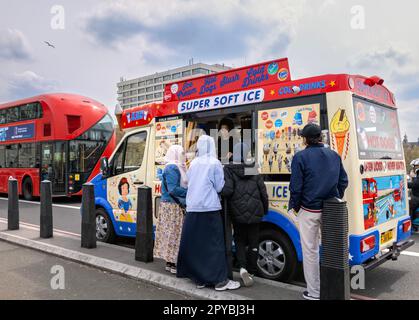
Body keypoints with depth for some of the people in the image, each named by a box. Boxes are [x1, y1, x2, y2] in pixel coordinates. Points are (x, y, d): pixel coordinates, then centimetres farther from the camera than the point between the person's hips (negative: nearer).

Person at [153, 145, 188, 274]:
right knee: (175, 234, -5)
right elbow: (173, 189, -21)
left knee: (171, 234, 12)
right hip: (173, 207, -10)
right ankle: (173, 264, 1)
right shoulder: (172, 168, -14)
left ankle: (170, 262, 18)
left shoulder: (176, 167, 18)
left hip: (175, 206, 10)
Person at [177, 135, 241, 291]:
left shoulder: (193, 163, 9)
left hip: (192, 208, 5)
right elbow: (220, 187, -4)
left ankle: (199, 278, 17)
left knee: (194, 243, 9)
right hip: (209, 208, -5)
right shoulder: (215, 163, -5)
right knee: (214, 243, 0)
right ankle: (220, 280, 3)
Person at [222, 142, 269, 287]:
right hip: (255, 213, 1)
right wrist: (265, 209, 17)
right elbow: (263, 192, 3)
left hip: (238, 212, -1)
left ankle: (243, 268, -4)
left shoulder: (228, 170, -7)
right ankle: (251, 272, 18)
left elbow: (227, 190, -20)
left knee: (239, 240, 15)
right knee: (253, 242, 13)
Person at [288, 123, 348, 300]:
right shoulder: (334, 155, 7)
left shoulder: (301, 157, -10)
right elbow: (343, 181, 10)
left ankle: (314, 292, 14)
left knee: (310, 251, 6)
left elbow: (296, 186, -12)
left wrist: (294, 206, 2)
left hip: (309, 210, -5)